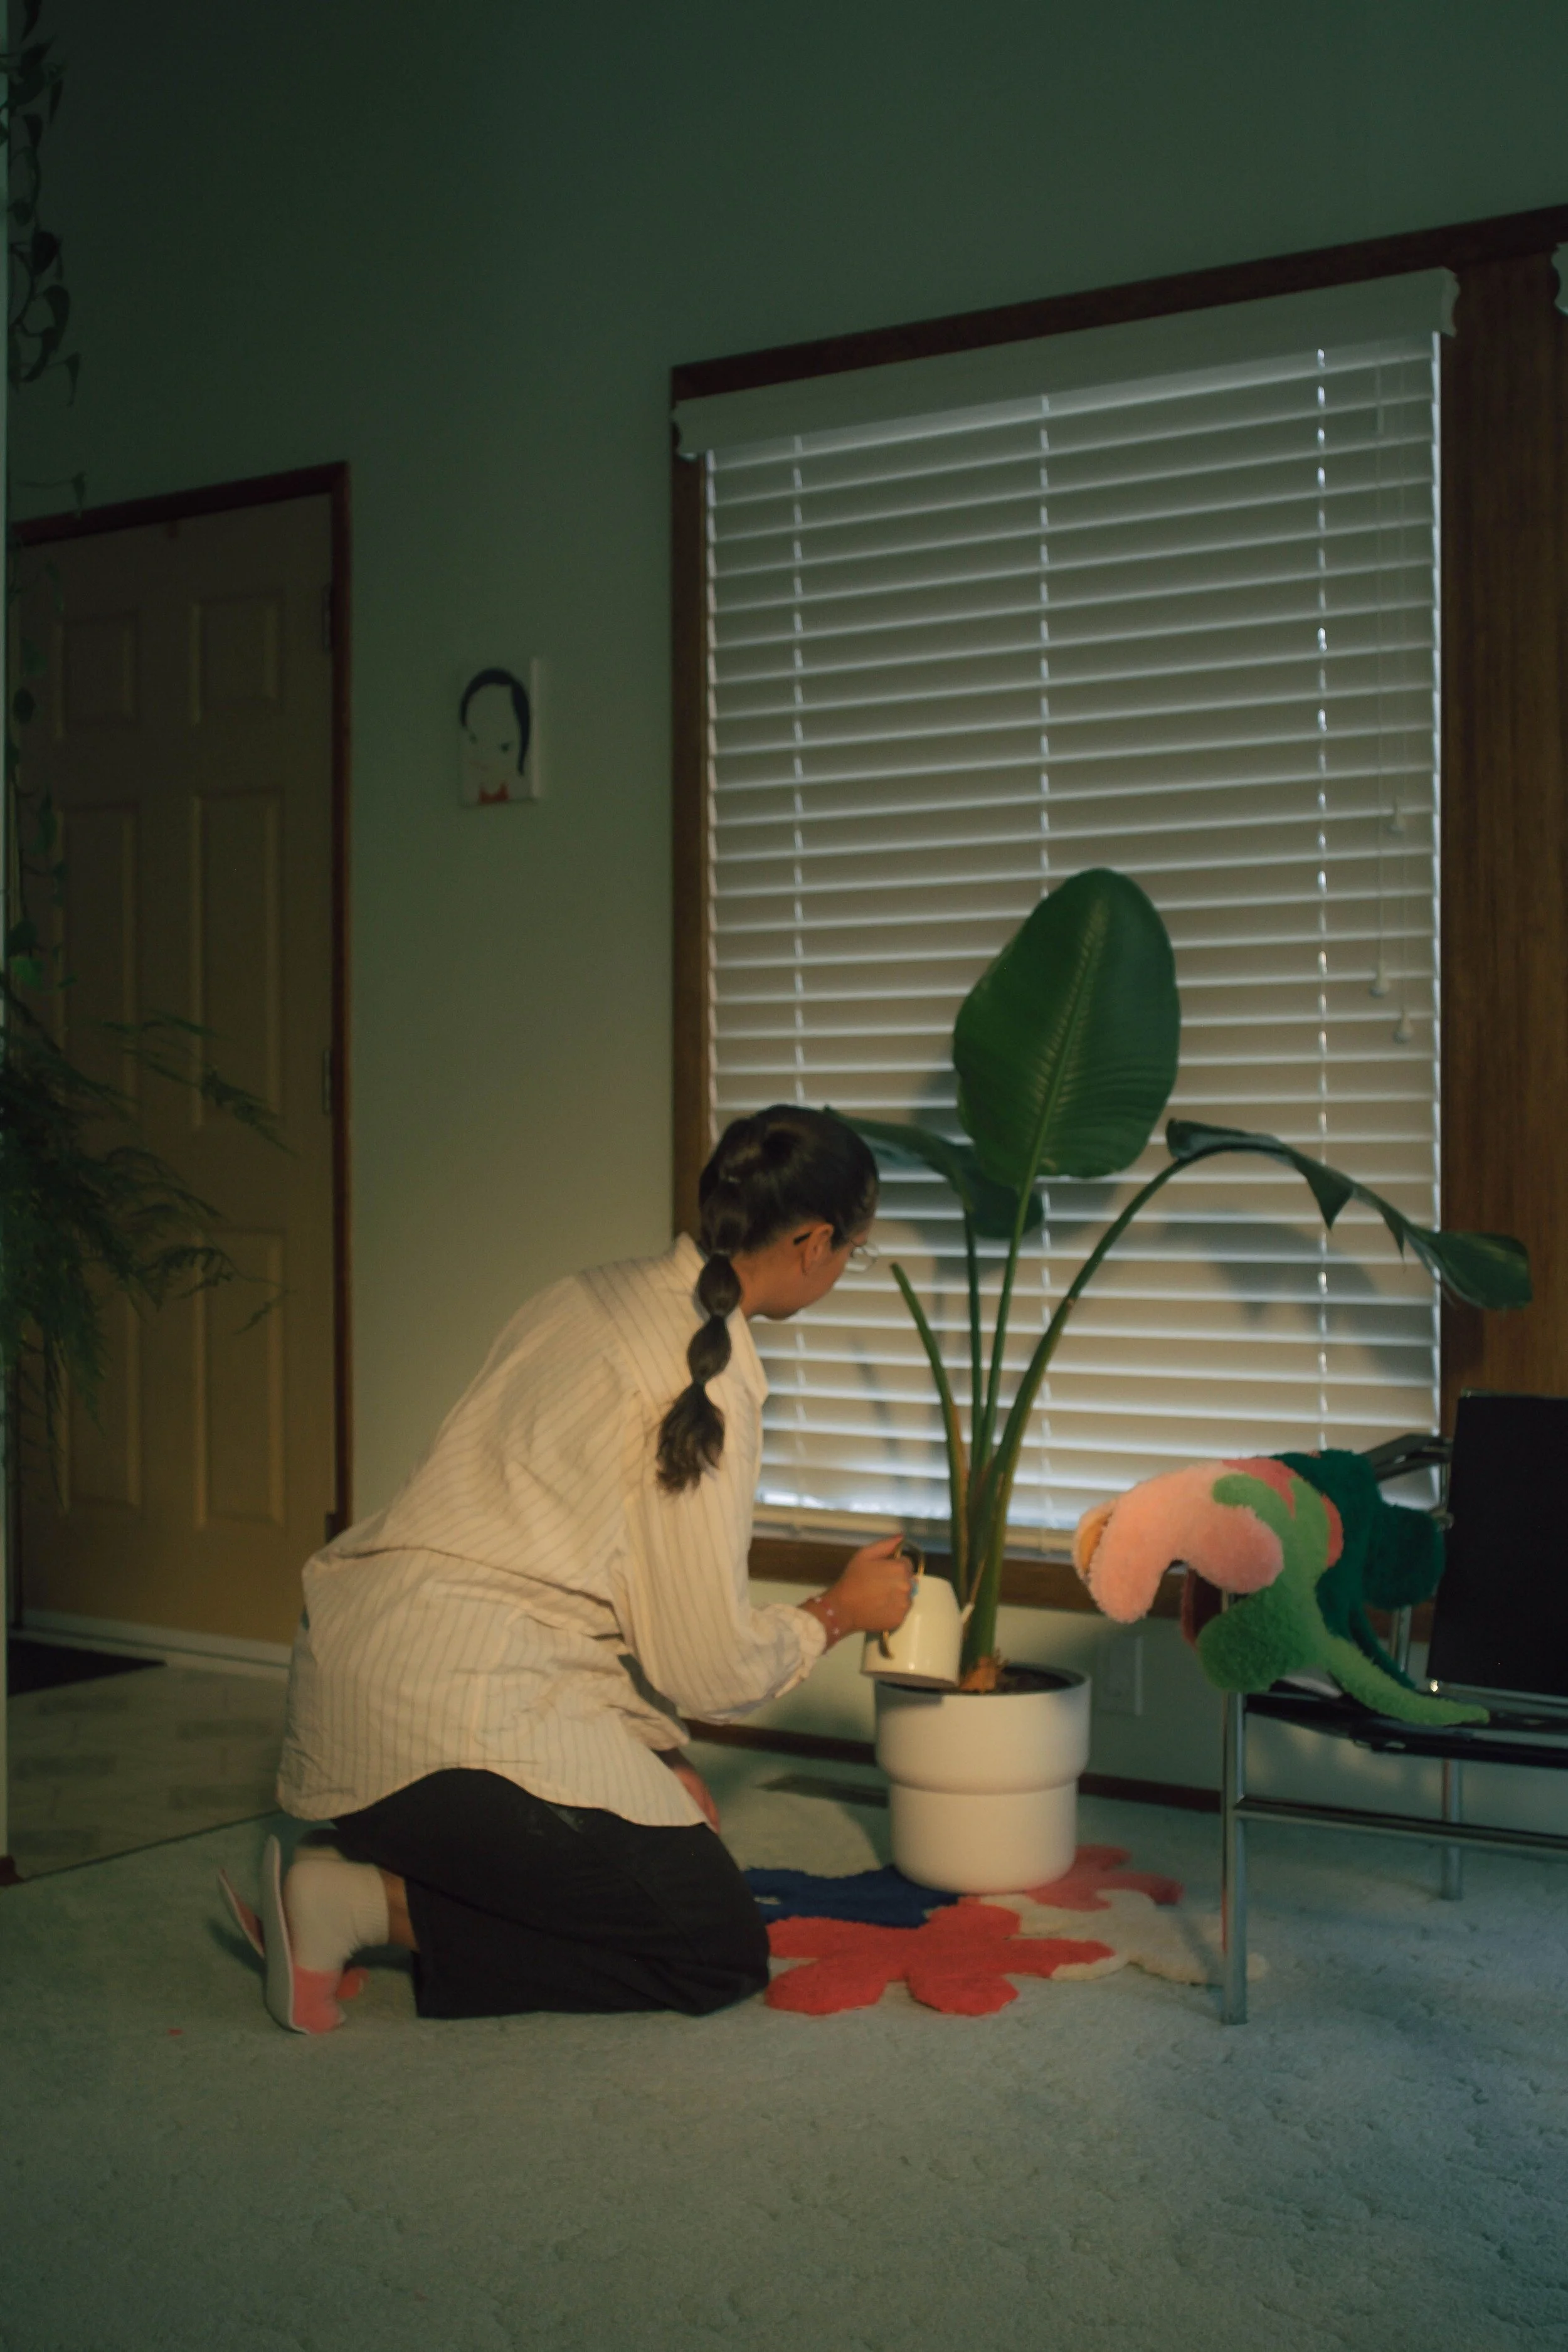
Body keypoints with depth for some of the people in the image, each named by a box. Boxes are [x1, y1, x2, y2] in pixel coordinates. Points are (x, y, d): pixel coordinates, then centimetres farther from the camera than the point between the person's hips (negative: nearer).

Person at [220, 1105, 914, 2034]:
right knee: (722, 1952, 1)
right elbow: (710, 1667, -9)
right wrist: (839, 1612, 10)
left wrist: (666, 1763, 21)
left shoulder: (597, 1296, 14)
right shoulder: (708, 1380, -13)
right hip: (459, 1707, -9)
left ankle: (359, 1877, 6)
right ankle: (366, 1904, -8)